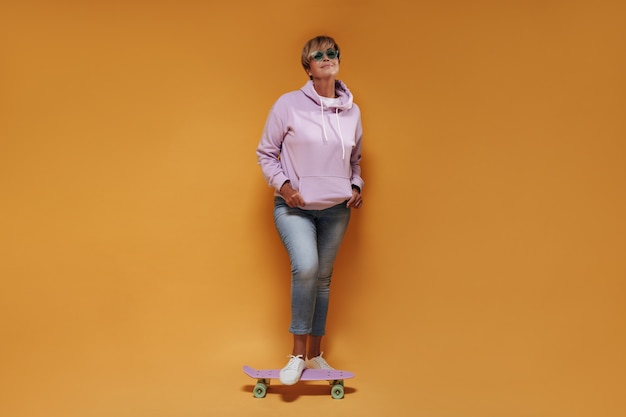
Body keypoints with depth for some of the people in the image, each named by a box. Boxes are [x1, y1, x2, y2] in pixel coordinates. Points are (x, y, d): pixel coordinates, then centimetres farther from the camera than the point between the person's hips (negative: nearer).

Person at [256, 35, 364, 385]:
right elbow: (266, 153, 0)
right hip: (294, 207, -4)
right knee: (305, 268, -24)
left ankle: (315, 355, 26)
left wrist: (357, 186, 3)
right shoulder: (289, 104, -8)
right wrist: (282, 184, -13)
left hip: (337, 211, 4)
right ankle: (297, 355, -9)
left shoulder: (352, 111, 4)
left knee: (323, 279, 11)